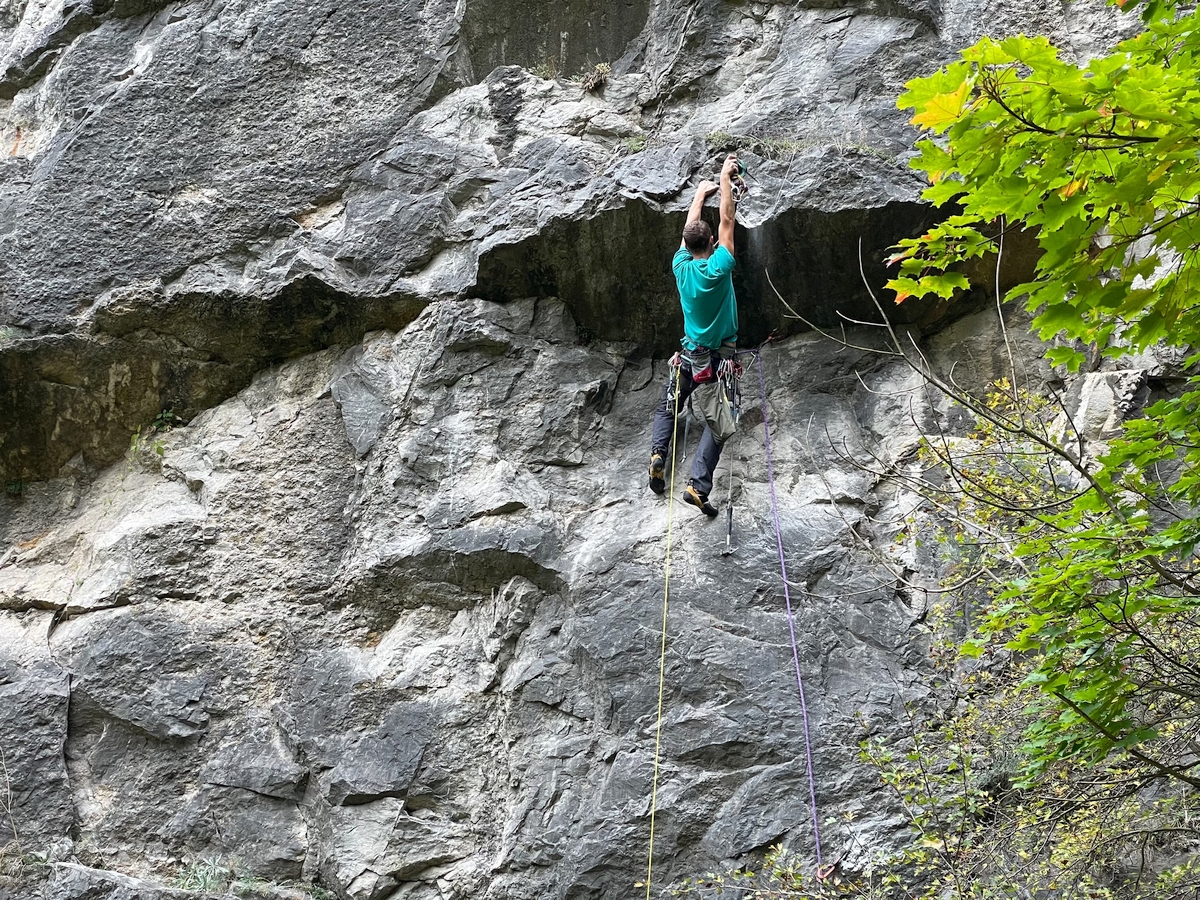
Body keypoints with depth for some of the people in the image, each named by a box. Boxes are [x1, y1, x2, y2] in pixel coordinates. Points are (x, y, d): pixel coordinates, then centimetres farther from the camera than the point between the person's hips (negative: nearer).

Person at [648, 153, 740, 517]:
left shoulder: (681, 266, -6)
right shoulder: (719, 266, -17)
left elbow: (690, 229, 10)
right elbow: (727, 222, -9)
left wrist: (701, 193, 23)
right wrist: (725, 180, -1)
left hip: (690, 353, 3)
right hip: (721, 357, -3)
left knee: (668, 407, 19)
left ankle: (657, 453, -9)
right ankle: (698, 484, -15)